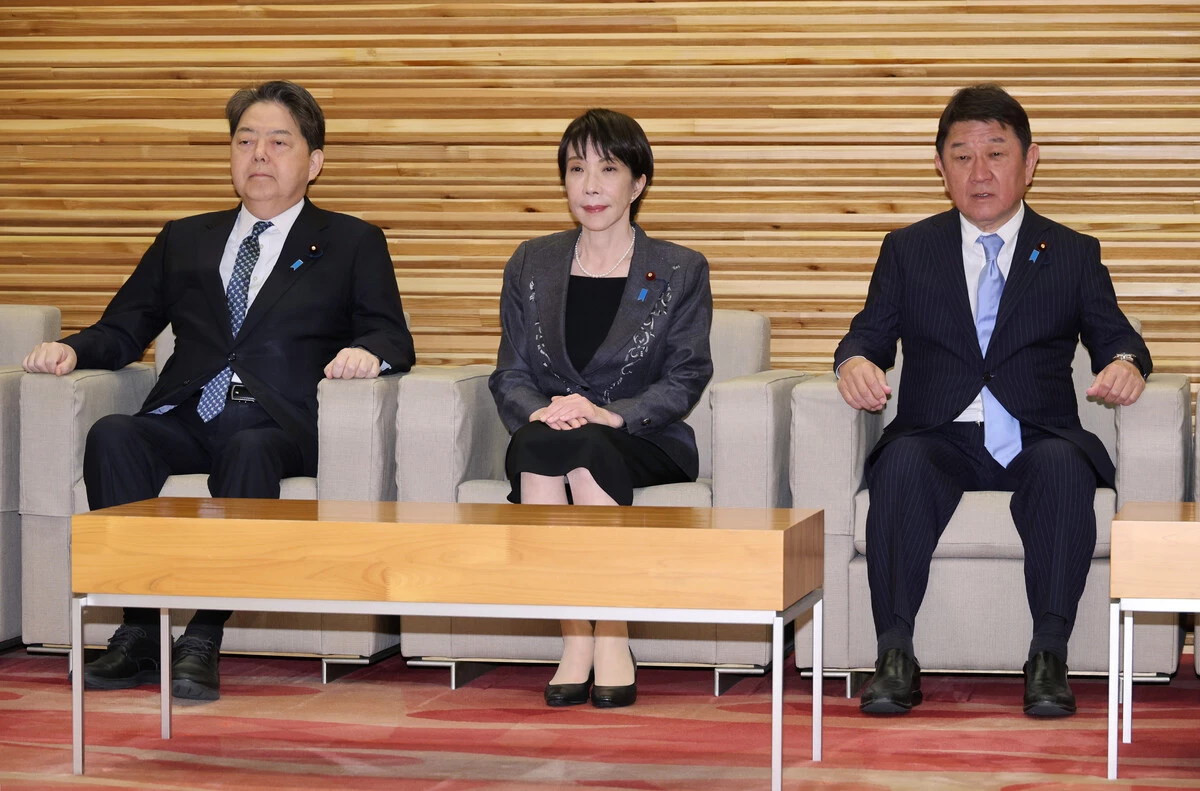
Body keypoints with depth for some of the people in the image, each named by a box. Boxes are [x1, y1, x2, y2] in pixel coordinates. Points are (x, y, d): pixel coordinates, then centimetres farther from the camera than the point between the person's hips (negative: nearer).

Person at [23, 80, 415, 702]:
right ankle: (139, 631, -32)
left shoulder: (352, 244, 19)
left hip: (278, 428, -3)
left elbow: (394, 339, 8)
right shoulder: (184, 241, 28)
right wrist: (72, 350, 0)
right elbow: (123, 330, 23)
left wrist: (367, 351, -17)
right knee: (112, 436, -29)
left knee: (248, 452, -38)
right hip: (184, 421, 3)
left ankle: (204, 641, -39)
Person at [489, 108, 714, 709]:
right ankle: (575, 642, -34)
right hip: (545, 445, 2)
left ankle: (612, 642, -34)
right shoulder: (531, 265, 15)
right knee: (536, 442, -34)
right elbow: (509, 374, 9)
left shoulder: (680, 272, 8)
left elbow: (686, 378, -2)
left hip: (643, 443, -2)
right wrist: (539, 412, -16)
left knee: (583, 447, -36)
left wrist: (610, 414, -20)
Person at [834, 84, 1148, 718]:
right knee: (901, 467, -35)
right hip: (940, 438, 0)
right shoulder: (907, 250, 18)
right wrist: (856, 361, -13)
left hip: (1037, 441, 0)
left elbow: (1113, 335, 11)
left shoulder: (1074, 254, 17)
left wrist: (1124, 363, -15)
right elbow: (871, 332, 12)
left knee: (1065, 469, -36)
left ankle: (1048, 657, -33)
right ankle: (895, 656, -33)